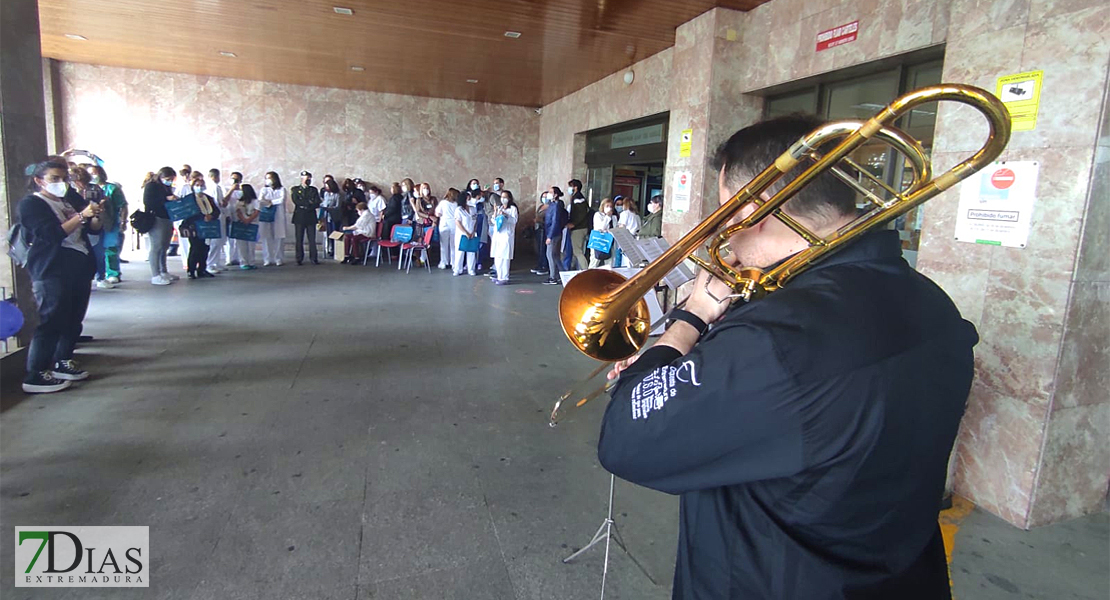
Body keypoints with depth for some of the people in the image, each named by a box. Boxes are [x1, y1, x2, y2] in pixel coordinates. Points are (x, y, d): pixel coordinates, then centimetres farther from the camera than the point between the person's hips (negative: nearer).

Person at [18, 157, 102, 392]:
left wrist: (96, 216, -9)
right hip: (52, 271, -7)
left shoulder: (72, 199, 16)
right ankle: (35, 375, -4)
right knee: (52, 322, -9)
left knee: (74, 320, 10)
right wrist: (82, 216, -26)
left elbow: (95, 229, 13)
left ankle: (63, 362, 23)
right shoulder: (30, 204, -3)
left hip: (80, 267, 7)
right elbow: (52, 234, -17)